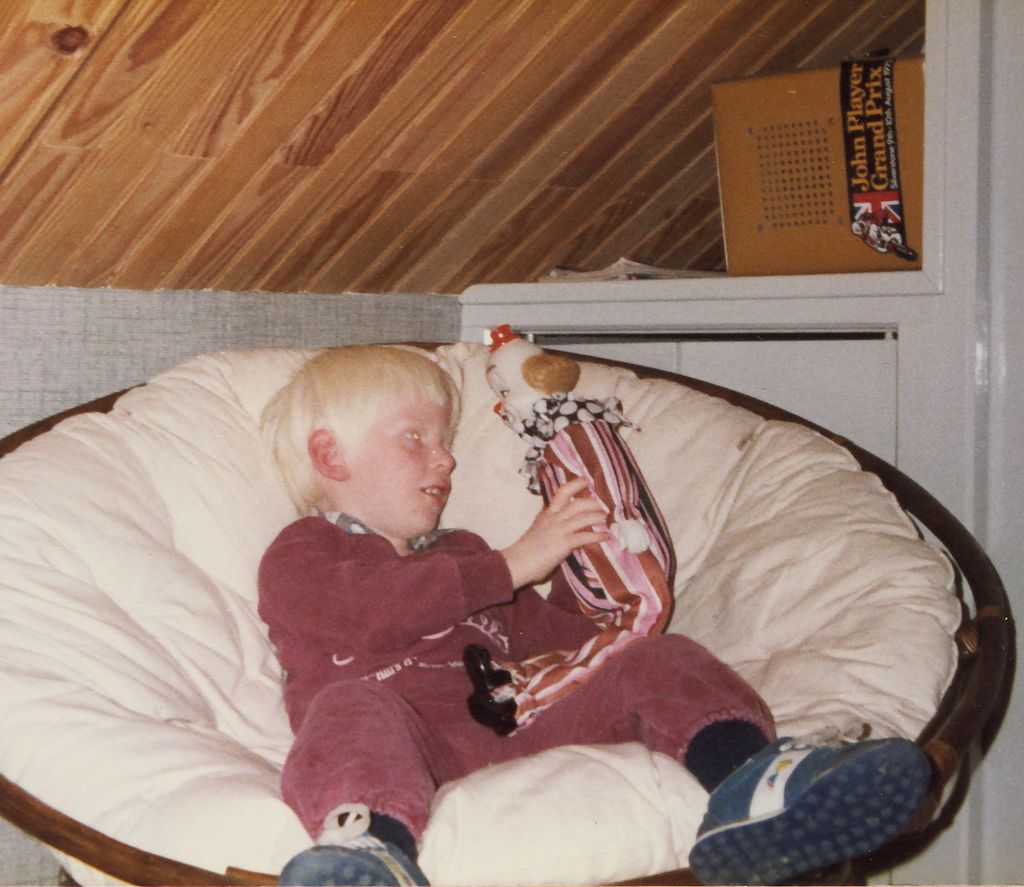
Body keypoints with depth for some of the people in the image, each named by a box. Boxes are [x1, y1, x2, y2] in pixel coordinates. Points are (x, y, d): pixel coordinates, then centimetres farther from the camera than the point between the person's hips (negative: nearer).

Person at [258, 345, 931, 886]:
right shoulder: (300, 555, 17)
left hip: (524, 741, 5)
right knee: (354, 704, -37)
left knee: (656, 662, -11)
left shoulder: (460, 553, 39)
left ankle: (742, 780, -45)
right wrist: (514, 563, -5)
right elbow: (371, 609, -7)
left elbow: (550, 638, 35)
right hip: (419, 758, -5)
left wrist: (583, 561, 19)